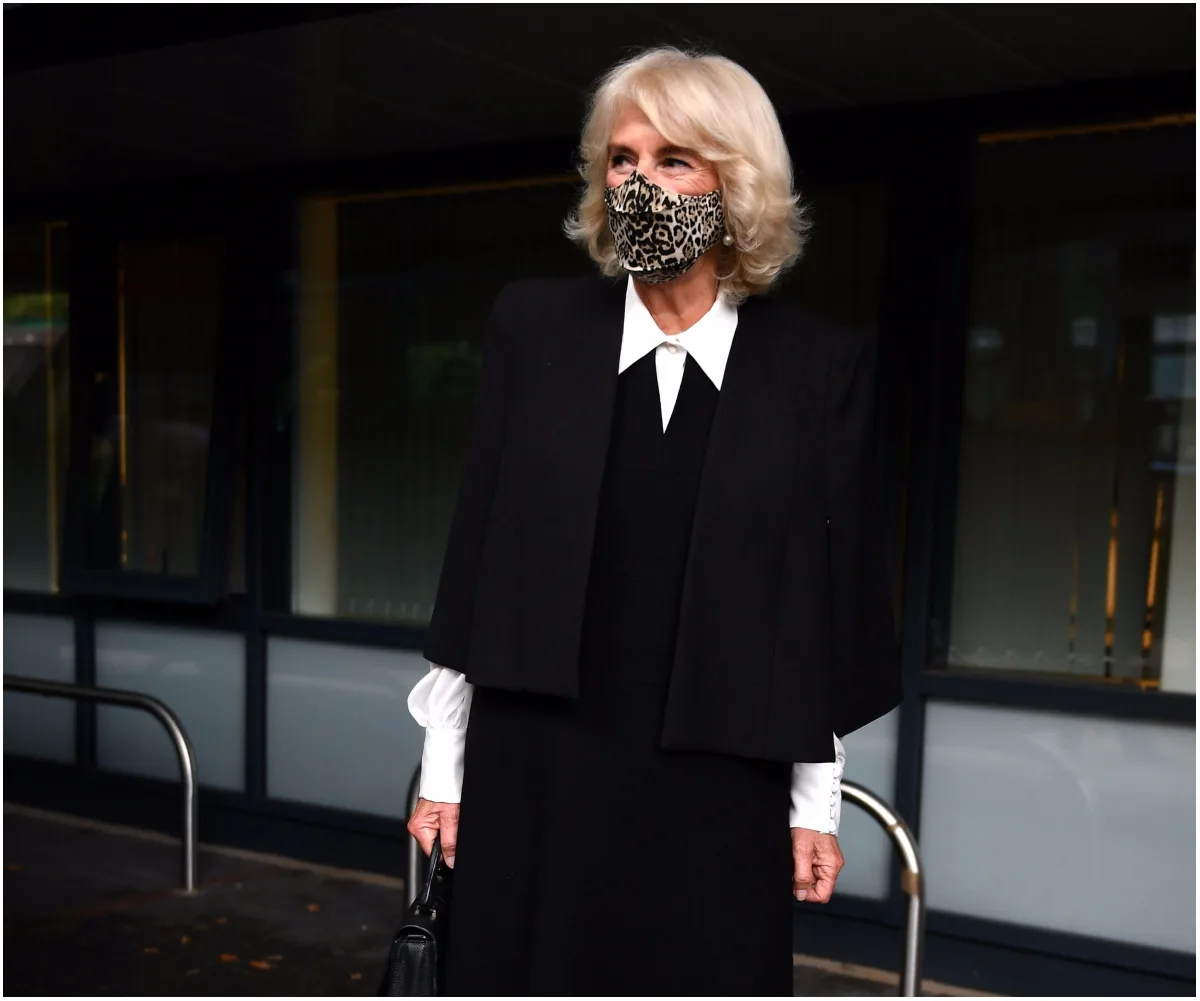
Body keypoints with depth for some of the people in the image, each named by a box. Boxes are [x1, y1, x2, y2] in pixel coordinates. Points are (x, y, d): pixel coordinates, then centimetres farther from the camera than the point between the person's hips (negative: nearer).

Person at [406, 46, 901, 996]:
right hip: (538, 765, 1)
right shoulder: (534, 327, 0)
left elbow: (833, 590, 1)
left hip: (718, 783, 0)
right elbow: (476, 550, 2)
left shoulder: (820, 365, -2)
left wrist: (817, 801, 4)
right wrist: (443, 764, 3)